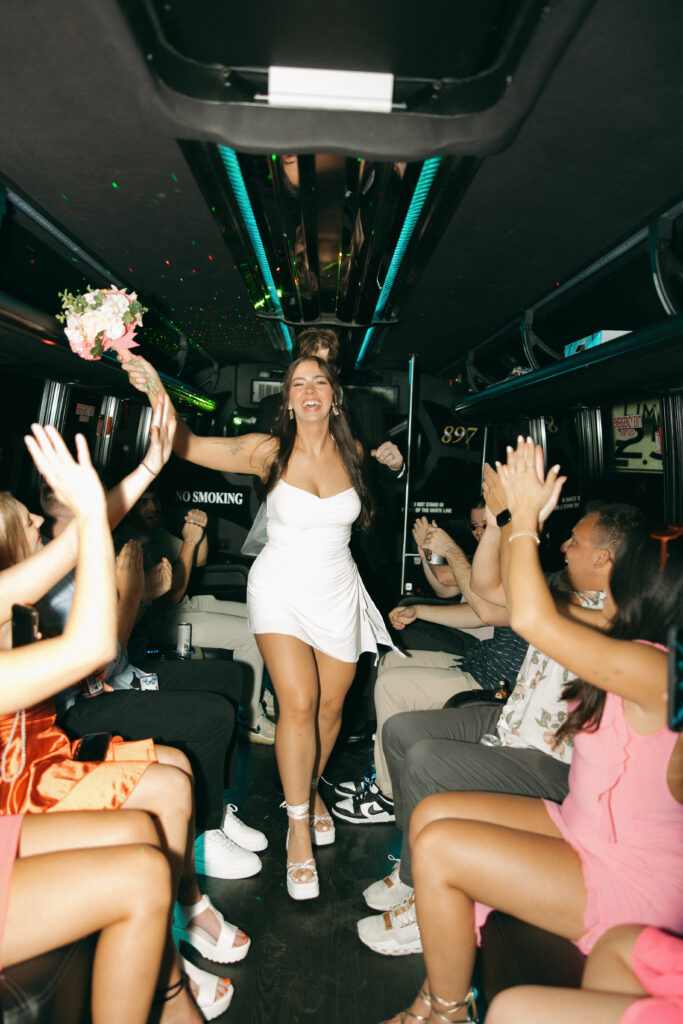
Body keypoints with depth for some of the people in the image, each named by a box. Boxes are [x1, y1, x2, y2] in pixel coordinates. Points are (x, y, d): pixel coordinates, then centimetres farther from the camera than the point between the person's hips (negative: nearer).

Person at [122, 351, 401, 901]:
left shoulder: (352, 453, -1)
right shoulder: (269, 451, -10)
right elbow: (188, 445, -19)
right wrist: (158, 394, -31)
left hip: (338, 591, 3)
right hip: (281, 588, -3)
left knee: (330, 706, 11)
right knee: (298, 704, -13)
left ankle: (311, 788, 40)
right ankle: (299, 827, 8)